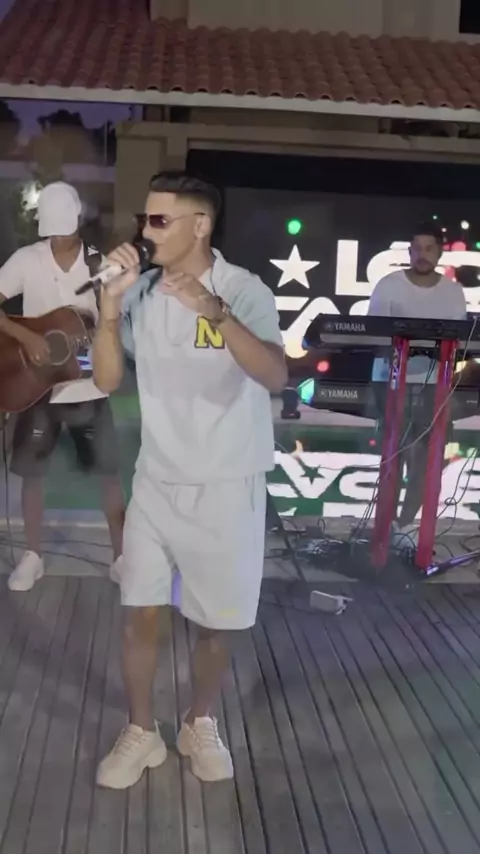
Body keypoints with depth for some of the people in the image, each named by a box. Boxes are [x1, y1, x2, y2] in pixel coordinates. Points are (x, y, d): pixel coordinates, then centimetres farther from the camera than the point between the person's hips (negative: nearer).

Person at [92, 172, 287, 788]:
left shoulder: (244, 290, -13)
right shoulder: (141, 292, 1)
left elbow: (274, 377, -29)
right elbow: (106, 380, -2)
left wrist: (213, 310, -43)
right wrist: (110, 301, -15)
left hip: (226, 486, -3)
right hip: (157, 480, 3)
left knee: (214, 622, 9)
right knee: (139, 614, 6)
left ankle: (199, 725, 33)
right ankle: (141, 733, 25)